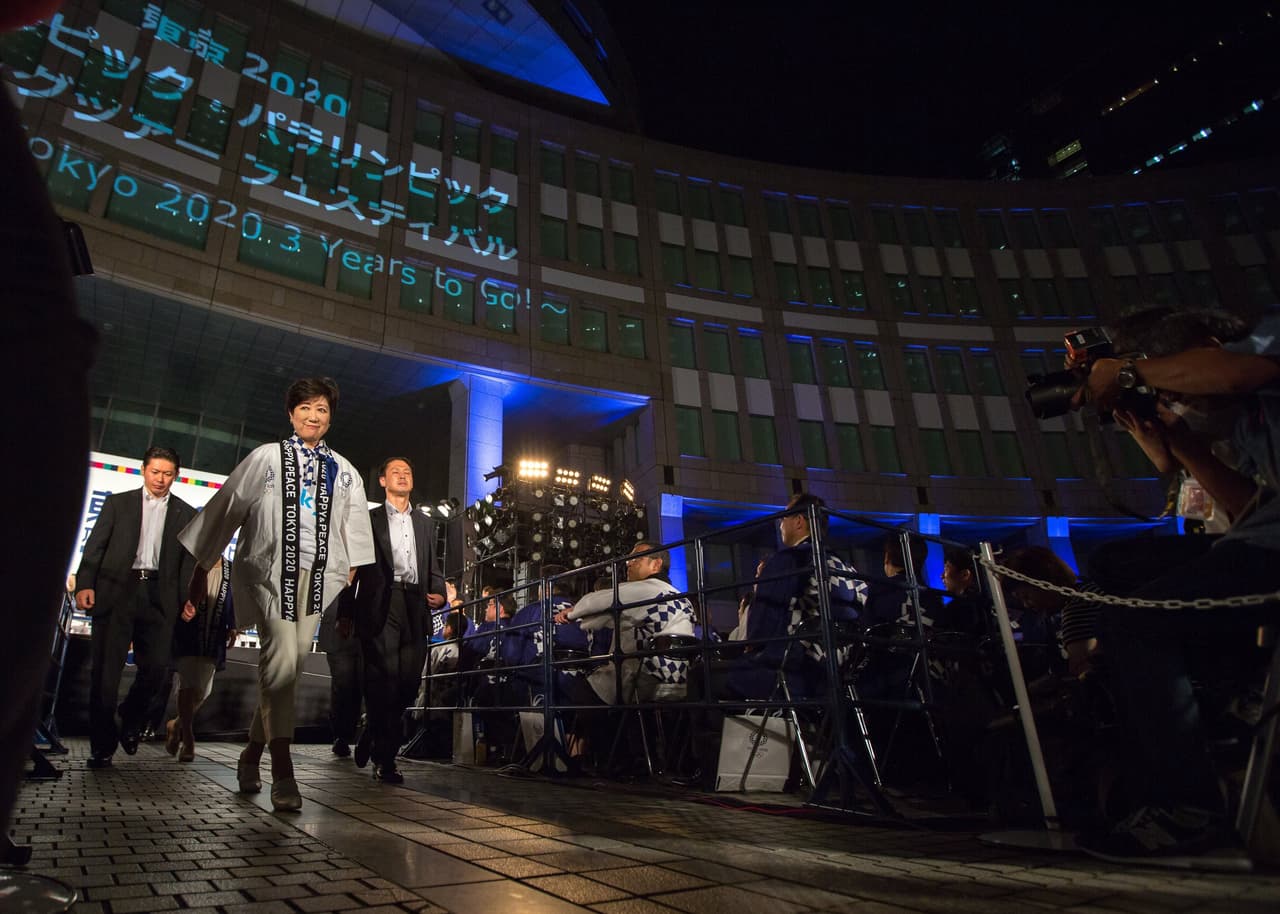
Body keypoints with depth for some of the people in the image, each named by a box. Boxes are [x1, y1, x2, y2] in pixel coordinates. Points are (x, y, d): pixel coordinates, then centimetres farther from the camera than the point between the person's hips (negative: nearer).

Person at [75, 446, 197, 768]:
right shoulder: (117, 503, 13)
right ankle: (102, 745, 10)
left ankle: (130, 721, 25)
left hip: (159, 596, 1)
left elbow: (189, 560, 10)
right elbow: (95, 546, 6)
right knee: (105, 669, -1)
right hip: (116, 591, -1)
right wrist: (85, 584, -7)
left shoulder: (186, 514, 14)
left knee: (155, 667, -3)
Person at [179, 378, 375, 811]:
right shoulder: (266, 458, 10)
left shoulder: (343, 471, 16)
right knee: (280, 657, -17)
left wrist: (352, 579, 10)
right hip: (270, 570, -3)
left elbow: (355, 531, 17)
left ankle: (253, 752, 24)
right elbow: (225, 510, 11)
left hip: (317, 576, 3)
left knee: (289, 665, 4)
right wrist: (201, 568, 11)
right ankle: (282, 771, -16)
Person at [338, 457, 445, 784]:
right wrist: (345, 614, 1)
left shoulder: (425, 523, 23)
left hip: (415, 608, 4)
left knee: (409, 682, 0)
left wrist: (439, 593, 0)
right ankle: (385, 759, 2)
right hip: (380, 607, -3)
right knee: (385, 680, -9)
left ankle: (372, 738, 24)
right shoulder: (369, 519, 12)